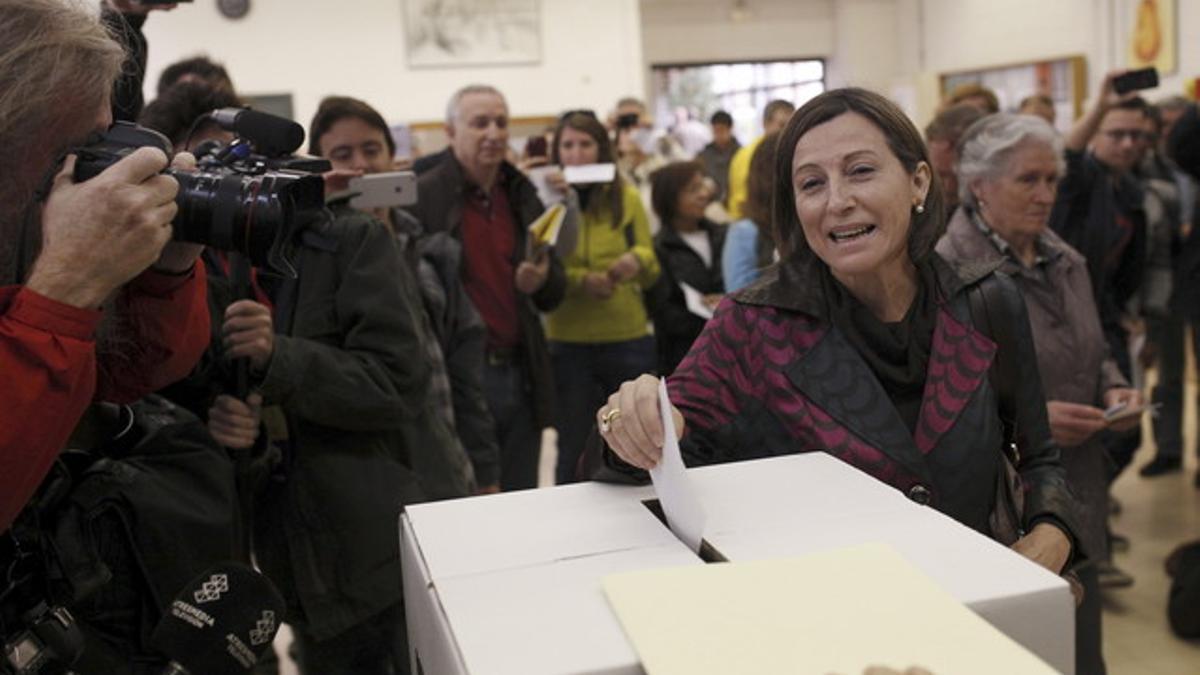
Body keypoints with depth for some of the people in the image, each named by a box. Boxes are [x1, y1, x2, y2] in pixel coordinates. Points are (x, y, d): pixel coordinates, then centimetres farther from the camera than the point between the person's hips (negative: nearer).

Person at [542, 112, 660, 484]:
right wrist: (580, 281, -22)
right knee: (573, 450, 7)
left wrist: (637, 260, -18)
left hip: (628, 338, 1)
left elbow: (651, 271, 4)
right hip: (568, 343, -1)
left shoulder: (627, 197, 4)